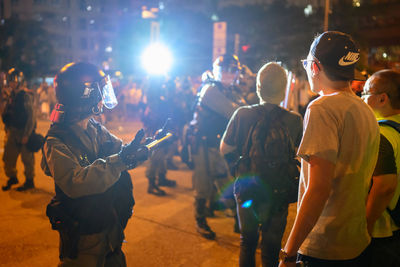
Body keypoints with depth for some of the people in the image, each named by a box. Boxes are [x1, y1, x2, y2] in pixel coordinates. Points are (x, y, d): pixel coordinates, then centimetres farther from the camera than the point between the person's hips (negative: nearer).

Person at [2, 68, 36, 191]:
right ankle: (12, 178, 29)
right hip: (13, 131, 8)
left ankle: (29, 181, 17)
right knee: (8, 157, 12)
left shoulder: (26, 96, -16)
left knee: (27, 158, 4)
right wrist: (7, 130, 15)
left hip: (24, 132, -8)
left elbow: (31, 117, -19)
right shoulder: (12, 95, 10)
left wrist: (26, 135, -20)